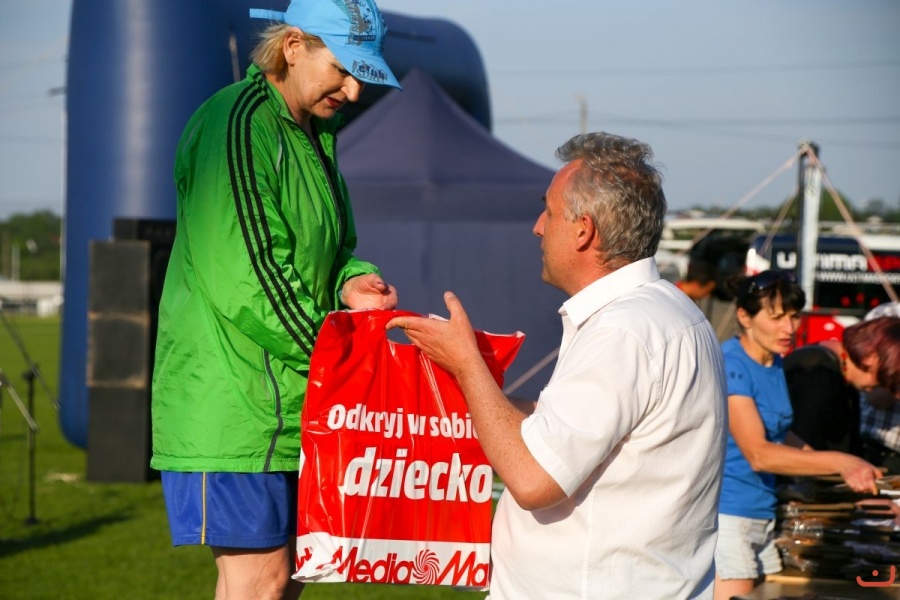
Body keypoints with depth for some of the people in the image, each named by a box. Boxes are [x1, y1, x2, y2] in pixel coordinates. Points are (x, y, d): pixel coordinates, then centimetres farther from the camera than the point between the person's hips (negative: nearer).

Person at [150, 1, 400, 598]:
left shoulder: (315, 132, 15)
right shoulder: (238, 125, -15)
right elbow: (243, 279, -21)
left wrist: (350, 282, -4)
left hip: (293, 397, 9)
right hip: (233, 396, -9)